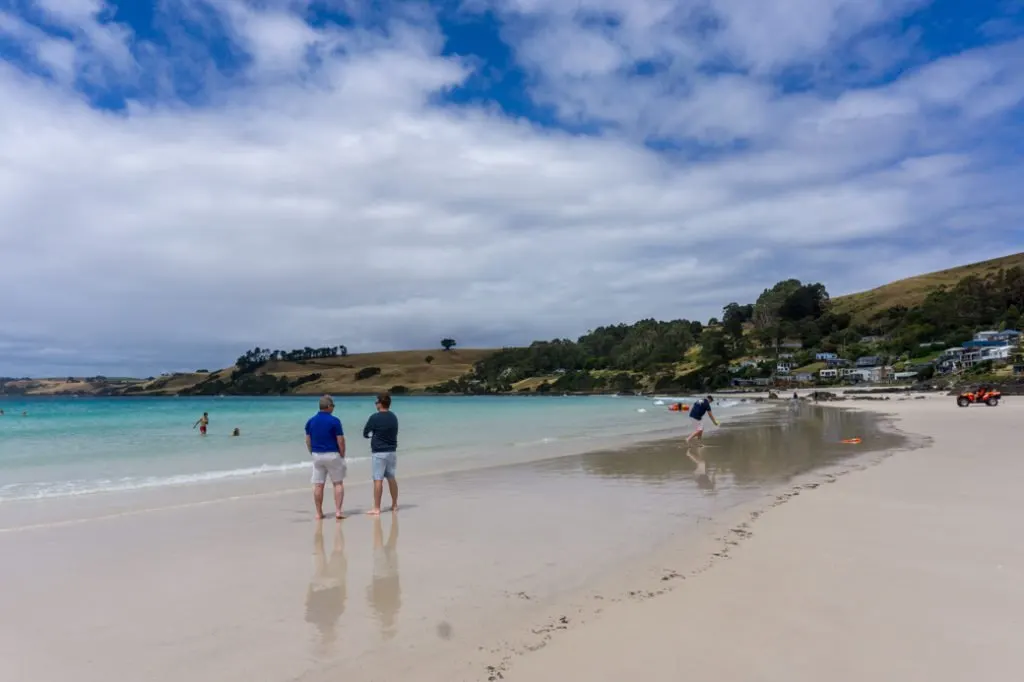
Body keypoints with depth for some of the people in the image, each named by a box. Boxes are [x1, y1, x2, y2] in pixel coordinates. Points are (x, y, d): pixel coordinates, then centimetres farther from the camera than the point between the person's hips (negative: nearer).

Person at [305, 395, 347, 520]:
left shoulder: (311, 421, 3)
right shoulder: (334, 421, -11)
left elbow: (308, 441, 8)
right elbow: (341, 441, -11)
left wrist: (313, 454, 18)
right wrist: (342, 455, 1)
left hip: (316, 455, 4)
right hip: (332, 455, -4)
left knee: (318, 485, 8)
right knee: (338, 483, 6)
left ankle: (319, 513, 13)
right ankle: (338, 511, 1)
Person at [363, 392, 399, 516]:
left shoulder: (375, 417, -13)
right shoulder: (393, 417, 6)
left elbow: (365, 434, -4)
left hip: (379, 453, -7)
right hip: (392, 451, 7)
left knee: (378, 480, -3)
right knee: (391, 478, 15)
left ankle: (376, 508, -1)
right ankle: (394, 505, 24)